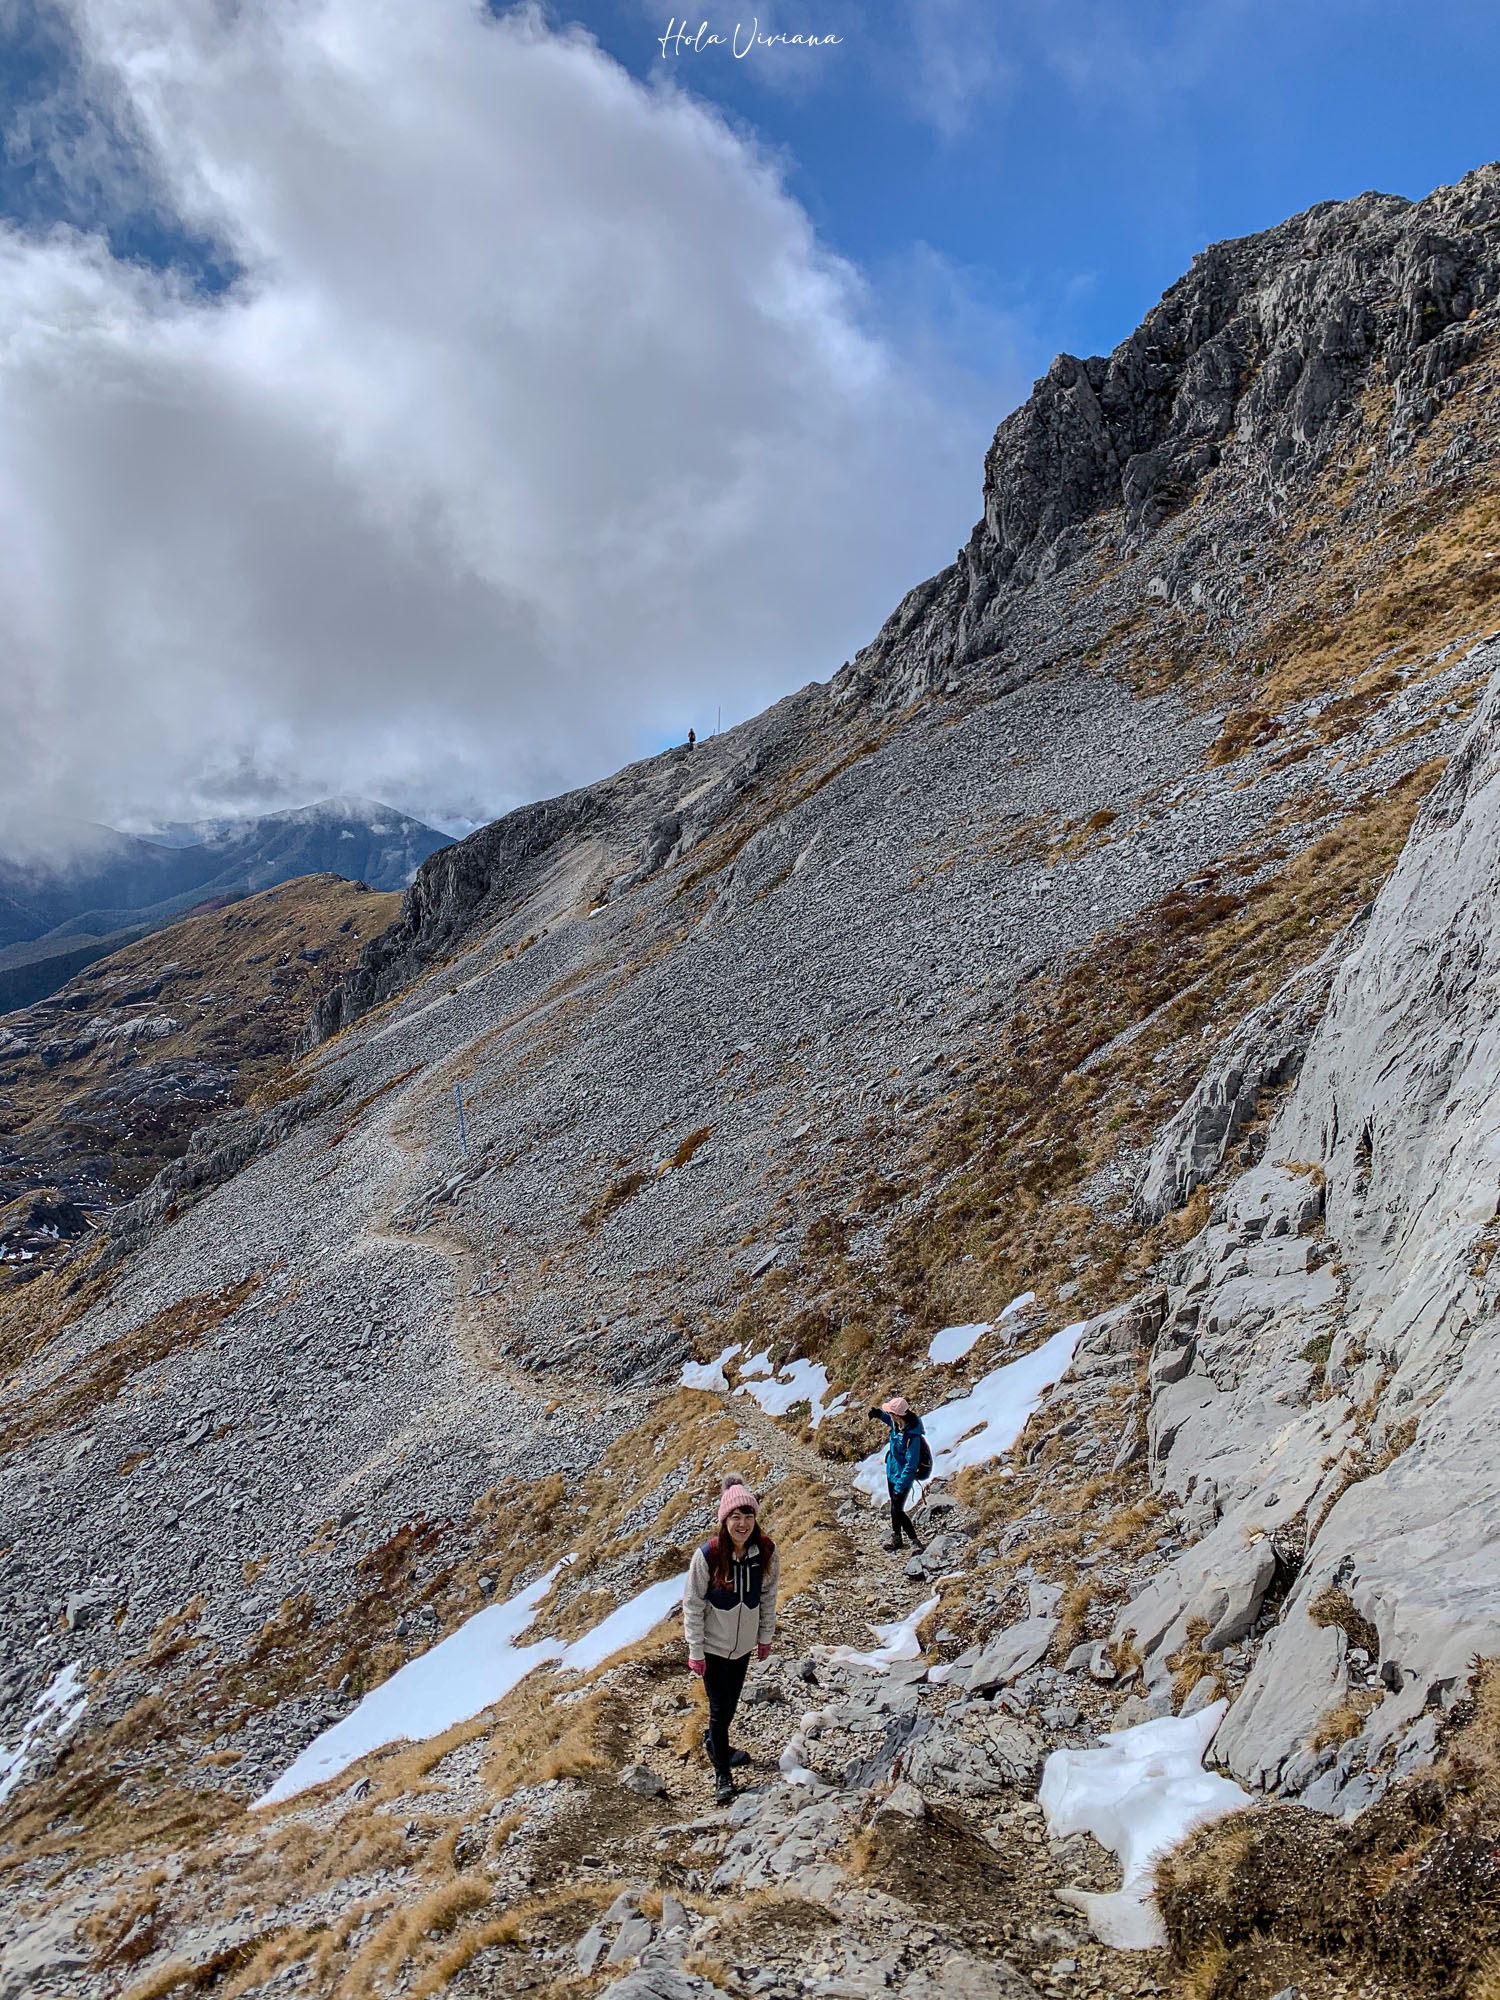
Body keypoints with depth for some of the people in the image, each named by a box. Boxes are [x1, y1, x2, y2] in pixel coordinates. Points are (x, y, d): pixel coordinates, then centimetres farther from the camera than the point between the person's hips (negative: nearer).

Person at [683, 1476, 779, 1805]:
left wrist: (765, 1637, 8)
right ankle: (722, 1773, 21)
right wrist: (695, 1651, -11)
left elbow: (768, 1596, 2)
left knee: (731, 1703, 21)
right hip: (713, 1645, -4)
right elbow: (693, 1605, -15)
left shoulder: (766, 1551, -14)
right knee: (719, 1708, 2)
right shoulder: (707, 1556, -25)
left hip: (744, 1644, 4)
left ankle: (715, 1743, 49)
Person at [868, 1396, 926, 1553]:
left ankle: (915, 1540, 17)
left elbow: (911, 1465, -28)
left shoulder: (912, 1436, -34)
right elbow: (890, 1420, 17)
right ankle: (896, 1537, 38)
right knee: (894, 1506, 21)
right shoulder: (896, 1424, -10)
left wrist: (900, 1486, -24)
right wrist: (879, 1414, -4)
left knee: (897, 1510, 1)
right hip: (892, 1471, 8)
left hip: (903, 1477, -8)